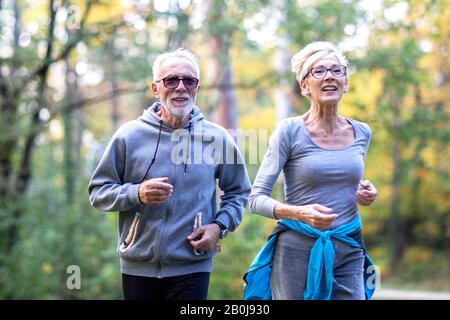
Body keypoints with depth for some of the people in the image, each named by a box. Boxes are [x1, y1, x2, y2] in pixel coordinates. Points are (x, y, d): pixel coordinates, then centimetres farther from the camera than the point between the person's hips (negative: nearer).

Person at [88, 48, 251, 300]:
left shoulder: (218, 138, 1)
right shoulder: (130, 135, -2)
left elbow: (238, 193, 12)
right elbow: (98, 192, 1)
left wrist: (219, 226, -5)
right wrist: (137, 194, -17)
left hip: (192, 268, -1)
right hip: (137, 267, 1)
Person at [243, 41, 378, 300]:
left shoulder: (361, 133, 6)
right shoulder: (290, 131, -8)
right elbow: (256, 198, -9)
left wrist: (366, 194, 2)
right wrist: (299, 213, -25)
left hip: (349, 251, 4)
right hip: (298, 250, -4)